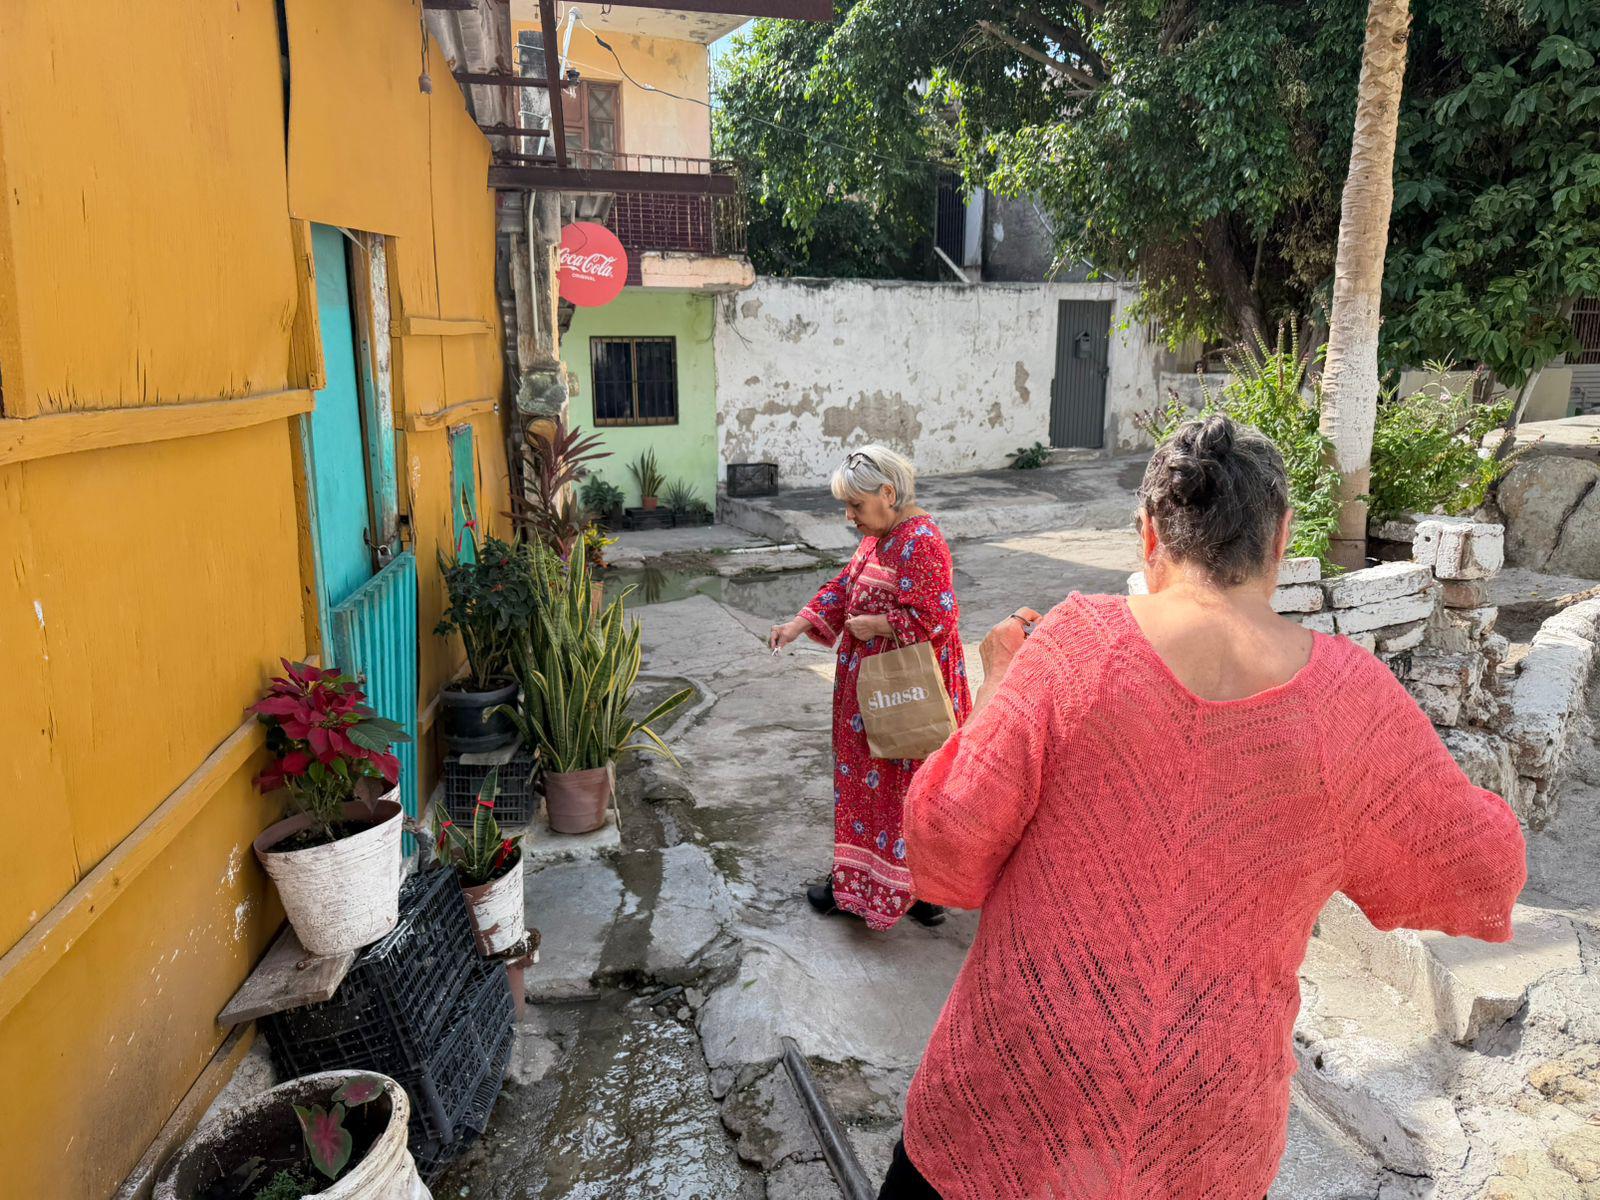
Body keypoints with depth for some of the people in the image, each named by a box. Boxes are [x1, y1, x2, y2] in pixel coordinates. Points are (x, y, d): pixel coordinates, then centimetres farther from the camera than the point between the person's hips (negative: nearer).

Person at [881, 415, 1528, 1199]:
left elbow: (944, 850, -13)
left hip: (1019, 1097, -2)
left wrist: (996, 688, 0)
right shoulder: (1349, 695, -12)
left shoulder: (1078, 643, -17)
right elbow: (1483, 877, 3)